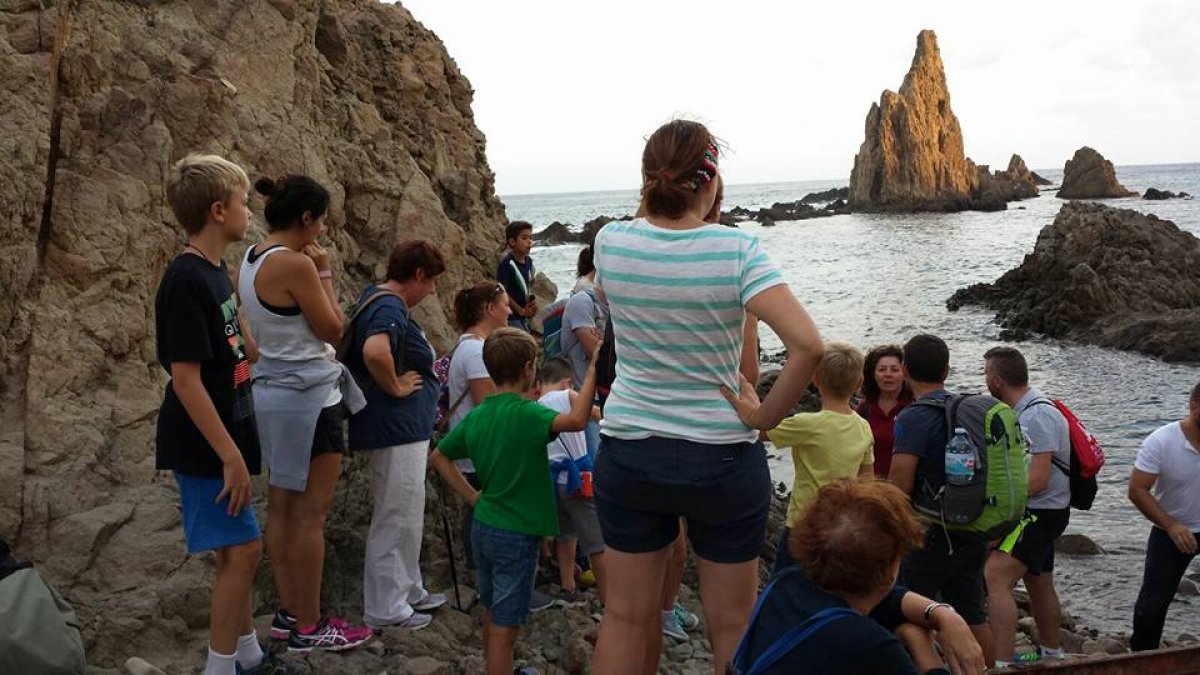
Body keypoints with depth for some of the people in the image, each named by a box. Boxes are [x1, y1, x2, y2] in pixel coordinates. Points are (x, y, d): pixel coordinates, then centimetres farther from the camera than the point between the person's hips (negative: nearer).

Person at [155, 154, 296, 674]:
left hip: (224, 439, 9)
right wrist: (230, 456, -21)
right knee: (243, 549, -5)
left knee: (239, 550, 16)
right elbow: (186, 379, -22)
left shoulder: (214, 271, 8)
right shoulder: (186, 282, -20)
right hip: (205, 448, -9)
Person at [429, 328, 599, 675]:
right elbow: (576, 420, -37)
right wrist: (593, 370, -28)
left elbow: (438, 456, 13)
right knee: (505, 626, 2)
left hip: (482, 527, 8)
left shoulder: (474, 416, 3)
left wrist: (472, 495, 11)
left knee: (492, 613, 24)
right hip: (516, 535, -8)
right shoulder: (526, 413, -20)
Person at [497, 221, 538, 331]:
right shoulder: (507, 263, -17)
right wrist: (521, 310, -16)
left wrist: (532, 303, -4)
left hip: (523, 318, 8)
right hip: (510, 318, -8)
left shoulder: (528, 261, 6)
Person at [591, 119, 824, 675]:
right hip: (722, 457, -2)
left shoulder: (611, 242, -6)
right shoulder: (736, 250, -15)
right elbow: (808, 345, -25)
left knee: (625, 616, 17)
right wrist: (765, 416, -12)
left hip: (629, 455, 3)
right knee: (732, 625, 15)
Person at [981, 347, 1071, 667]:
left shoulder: (1038, 415, -22)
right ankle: (1051, 652, 41)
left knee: (995, 577, -21)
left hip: (1041, 512, -10)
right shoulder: (1021, 410, 8)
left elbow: (1038, 479, -26)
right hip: (1034, 511, 10)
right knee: (1038, 583, 24)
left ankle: (1002, 663, -25)